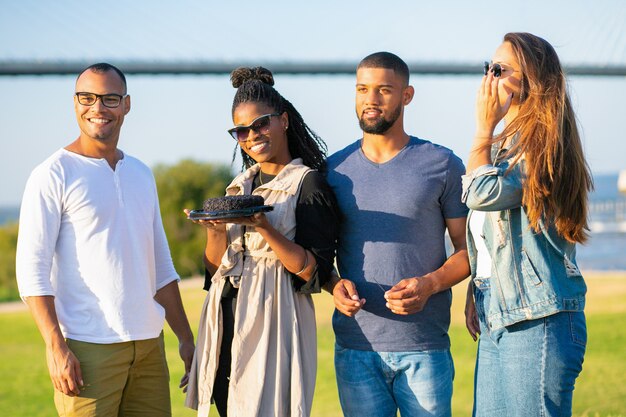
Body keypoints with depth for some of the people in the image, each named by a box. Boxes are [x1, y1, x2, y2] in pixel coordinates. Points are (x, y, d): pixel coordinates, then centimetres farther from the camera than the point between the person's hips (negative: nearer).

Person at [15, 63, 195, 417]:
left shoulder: (142, 175, 16)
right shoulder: (54, 175, -4)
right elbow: (32, 270, -9)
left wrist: (186, 338, 18)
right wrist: (55, 347, -18)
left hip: (149, 344, 6)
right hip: (88, 348, -6)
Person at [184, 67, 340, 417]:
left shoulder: (308, 184, -4)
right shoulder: (241, 186, 15)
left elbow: (314, 272, -11)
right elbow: (215, 267, 13)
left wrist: (264, 227, -21)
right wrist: (215, 232, -7)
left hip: (274, 325, -6)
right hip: (228, 322, 6)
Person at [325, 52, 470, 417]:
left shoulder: (442, 165, 3)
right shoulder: (335, 169, 9)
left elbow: (468, 248, 4)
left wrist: (430, 284, -14)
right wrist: (335, 284, -7)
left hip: (424, 348, -2)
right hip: (354, 347, 2)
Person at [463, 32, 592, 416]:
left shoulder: (541, 141, -10)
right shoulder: (503, 145, 17)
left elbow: (483, 194, -22)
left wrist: (484, 128, -11)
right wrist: (475, 295, 18)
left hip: (537, 319, -9)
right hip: (497, 316, 9)